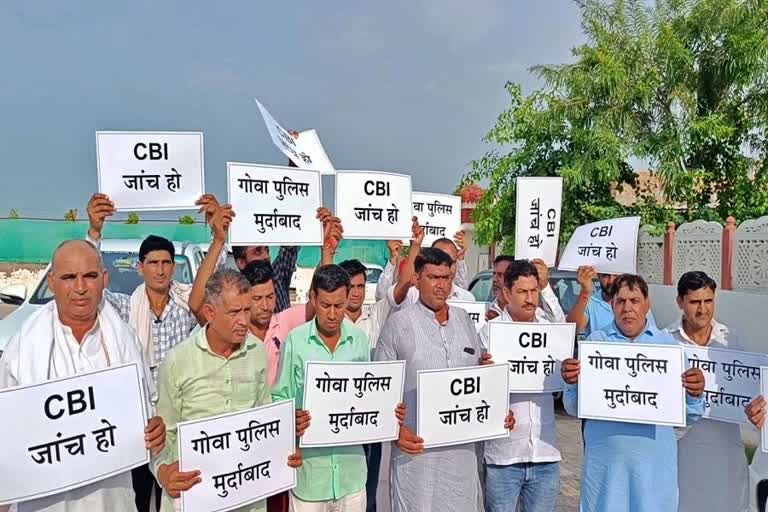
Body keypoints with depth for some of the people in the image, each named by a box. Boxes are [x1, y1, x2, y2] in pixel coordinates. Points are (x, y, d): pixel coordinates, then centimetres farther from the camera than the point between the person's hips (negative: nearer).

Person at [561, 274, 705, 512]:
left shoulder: (668, 344, 3)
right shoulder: (595, 342, 0)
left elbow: (689, 416, 5)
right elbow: (574, 409, 0)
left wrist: (694, 394, -16)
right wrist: (572, 383, -19)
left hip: (655, 459, 1)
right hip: (604, 459, -1)